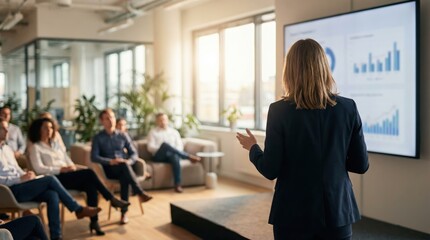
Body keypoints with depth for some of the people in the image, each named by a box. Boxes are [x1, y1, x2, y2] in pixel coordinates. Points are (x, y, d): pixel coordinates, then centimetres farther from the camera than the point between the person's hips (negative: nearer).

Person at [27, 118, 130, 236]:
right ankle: (112, 199, -18)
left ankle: (94, 221, -23)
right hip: (55, 179, -6)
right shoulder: (35, 147, 3)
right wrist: (62, 169, -18)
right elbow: (39, 169, -11)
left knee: (91, 186, -25)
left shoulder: (56, 144, 23)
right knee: (89, 172, -27)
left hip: (68, 175, 6)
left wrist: (72, 167, -4)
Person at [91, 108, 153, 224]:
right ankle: (140, 193, -46)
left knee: (124, 178, -36)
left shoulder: (123, 136, 13)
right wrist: (110, 161, -23)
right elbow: (94, 157, -7)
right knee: (124, 165, -37)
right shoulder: (98, 138, 5)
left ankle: (124, 212, -40)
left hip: (124, 168, 2)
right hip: (109, 169, -2)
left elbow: (134, 153, 10)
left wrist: (129, 161, -14)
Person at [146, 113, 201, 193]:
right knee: (165, 144, -35)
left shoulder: (174, 131, 20)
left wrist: (175, 151, -11)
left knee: (175, 156, -38)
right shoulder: (153, 132, 12)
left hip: (172, 155, 2)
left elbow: (180, 145, 10)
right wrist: (161, 149, -14)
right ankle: (189, 156, -33)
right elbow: (150, 147, 0)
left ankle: (177, 185, -43)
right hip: (159, 156, -2)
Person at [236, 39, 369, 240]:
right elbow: (360, 165, 1)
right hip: (337, 211, 2)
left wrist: (252, 148, 9)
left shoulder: (279, 111, -12)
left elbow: (270, 170, -10)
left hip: (294, 213, -2)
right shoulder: (348, 108, -5)